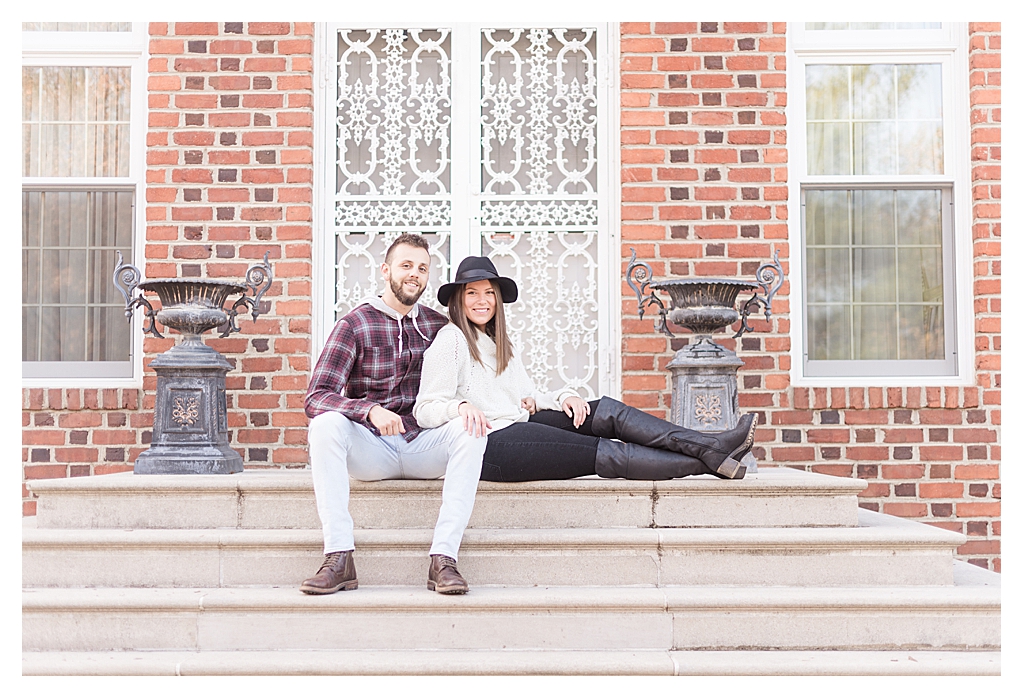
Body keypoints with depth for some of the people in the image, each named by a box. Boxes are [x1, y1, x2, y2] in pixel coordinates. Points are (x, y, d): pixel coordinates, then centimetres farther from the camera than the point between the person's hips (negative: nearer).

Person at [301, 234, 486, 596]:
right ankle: (339, 557, -31)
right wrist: (371, 411, -30)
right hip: (370, 451, -2)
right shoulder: (354, 325, -1)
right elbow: (316, 397, -12)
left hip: (423, 447, 2)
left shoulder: (439, 326, 9)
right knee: (326, 423, -31)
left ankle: (443, 558, -30)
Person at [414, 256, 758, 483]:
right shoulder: (450, 340, -3)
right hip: (490, 445, -8)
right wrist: (461, 407, -32)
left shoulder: (500, 343, 23)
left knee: (607, 412, -8)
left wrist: (562, 397, -1)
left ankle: (712, 446, -13)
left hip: (517, 427, 8)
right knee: (607, 454, -14)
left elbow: (527, 395, 19)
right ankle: (710, 461, -12)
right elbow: (425, 409, -11)